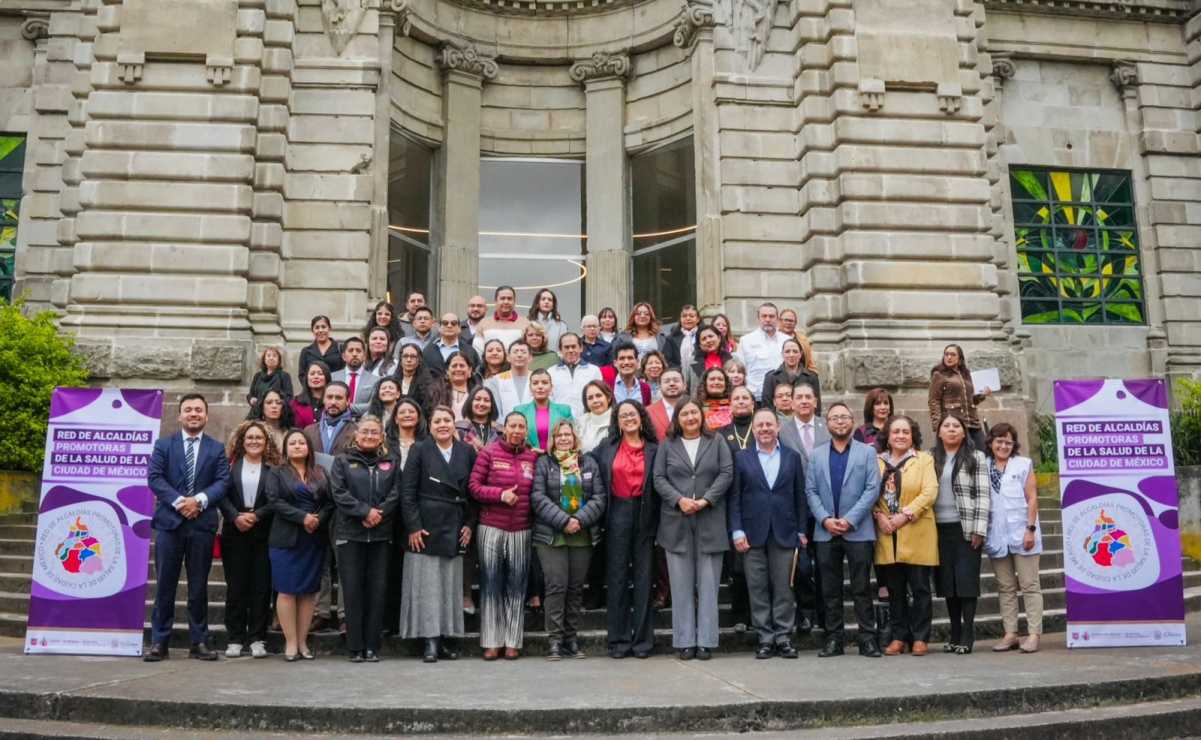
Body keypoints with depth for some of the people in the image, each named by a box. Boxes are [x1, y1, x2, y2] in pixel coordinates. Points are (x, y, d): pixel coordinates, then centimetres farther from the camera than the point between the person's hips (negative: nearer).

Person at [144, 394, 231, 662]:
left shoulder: (217, 448, 9)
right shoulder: (163, 445, 8)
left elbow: (222, 482, 0)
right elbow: (154, 478, -2)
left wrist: (199, 500, -16)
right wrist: (178, 501, -15)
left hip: (202, 522, 1)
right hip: (169, 521, 0)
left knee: (199, 586, 6)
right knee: (165, 585, 3)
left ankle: (199, 642, 12)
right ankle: (159, 642, 9)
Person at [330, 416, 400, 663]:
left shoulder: (391, 463, 13)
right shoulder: (342, 461, 8)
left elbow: (395, 494, 2)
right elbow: (338, 493, -4)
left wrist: (378, 515, -13)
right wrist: (365, 511, -14)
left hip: (381, 534, 2)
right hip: (350, 534, -1)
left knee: (378, 588, 2)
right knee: (352, 589, -1)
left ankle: (372, 646, 8)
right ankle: (355, 647, 6)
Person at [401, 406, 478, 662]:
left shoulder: (467, 452, 5)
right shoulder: (420, 451, -1)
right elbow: (407, 492, -5)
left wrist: (470, 524, 1)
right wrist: (413, 526, -10)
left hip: (455, 528, 3)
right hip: (425, 526, -3)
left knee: (451, 583, 6)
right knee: (426, 583, -1)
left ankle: (446, 638, 13)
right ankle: (429, 641, 3)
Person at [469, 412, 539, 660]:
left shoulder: (533, 456, 6)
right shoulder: (488, 453, -1)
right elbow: (473, 486, -4)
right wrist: (500, 494, -14)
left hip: (521, 529, 2)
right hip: (491, 528, -2)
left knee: (517, 586, 5)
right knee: (491, 584, 3)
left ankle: (513, 641, 13)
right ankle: (491, 642, 10)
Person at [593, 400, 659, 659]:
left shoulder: (654, 450, 4)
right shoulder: (607, 448, 8)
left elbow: (659, 485, 2)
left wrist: (656, 520, -5)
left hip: (644, 515, -1)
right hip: (618, 515, 1)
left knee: (643, 577, 4)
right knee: (617, 577, 4)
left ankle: (642, 639, 11)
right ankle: (618, 639, 10)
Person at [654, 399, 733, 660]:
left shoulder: (717, 442, 9)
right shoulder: (667, 445, 10)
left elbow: (726, 473, 0)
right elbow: (659, 478, 3)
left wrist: (706, 500, -12)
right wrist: (679, 500, -13)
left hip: (710, 522, 0)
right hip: (676, 522, 1)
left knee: (708, 583, 1)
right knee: (681, 584, 3)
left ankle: (706, 641, 7)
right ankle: (684, 641, 8)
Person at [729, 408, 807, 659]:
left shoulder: (793, 457, 9)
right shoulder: (741, 457, 5)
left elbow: (800, 496, 8)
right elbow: (734, 497, 2)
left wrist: (802, 530, 3)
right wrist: (737, 531, -6)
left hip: (784, 532, 1)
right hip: (753, 533, 0)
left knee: (783, 587, 3)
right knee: (757, 588, 3)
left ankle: (783, 637, 11)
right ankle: (765, 638, 11)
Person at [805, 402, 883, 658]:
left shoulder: (867, 452, 5)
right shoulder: (816, 455, 11)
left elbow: (872, 489, -4)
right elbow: (810, 491, 5)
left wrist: (850, 519, -12)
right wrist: (825, 519, -9)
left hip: (858, 531, -2)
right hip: (825, 532, 2)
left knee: (862, 589, 0)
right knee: (830, 590, 6)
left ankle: (867, 639, 6)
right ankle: (833, 639, 13)